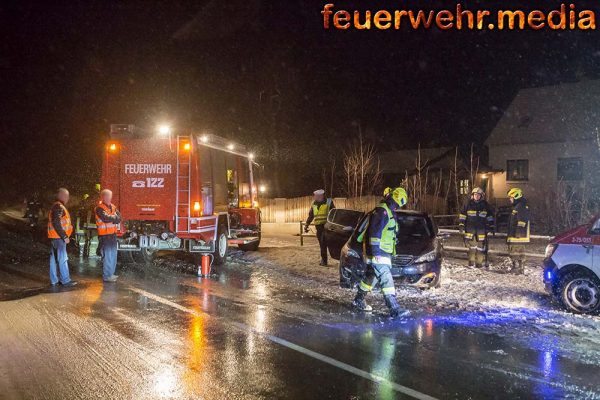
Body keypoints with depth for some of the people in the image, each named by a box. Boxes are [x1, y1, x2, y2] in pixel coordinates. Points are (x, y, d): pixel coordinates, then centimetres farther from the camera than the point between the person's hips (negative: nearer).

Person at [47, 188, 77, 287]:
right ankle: (65, 280, 0)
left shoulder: (56, 206, 17)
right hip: (58, 237, -10)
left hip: (54, 237, 10)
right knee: (62, 258, -5)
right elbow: (56, 224, -22)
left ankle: (54, 280, 18)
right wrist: (64, 236, -20)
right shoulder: (59, 207, -15)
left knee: (54, 258, 12)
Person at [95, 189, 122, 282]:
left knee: (113, 255, 14)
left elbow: (119, 218, 2)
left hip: (113, 234, 8)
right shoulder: (99, 208, -10)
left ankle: (111, 273, 24)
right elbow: (106, 218, -24)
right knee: (107, 256, -7)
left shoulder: (113, 206, 12)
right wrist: (114, 217, -8)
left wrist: (111, 218, -17)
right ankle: (106, 276, -1)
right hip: (104, 235, -8)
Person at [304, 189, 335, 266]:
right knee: (321, 243, 8)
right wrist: (306, 225, 18)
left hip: (326, 226, -5)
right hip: (318, 226, 5)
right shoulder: (314, 204, 13)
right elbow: (310, 216, 21)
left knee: (323, 242, -13)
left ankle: (324, 260, -6)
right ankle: (323, 259, 16)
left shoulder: (329, 202, -1)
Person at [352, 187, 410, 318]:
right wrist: (376, 251, -26)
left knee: (370, 277, 18)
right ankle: (394, 309, -12)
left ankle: (358, 301, 31)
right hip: (378, 253, -11)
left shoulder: (388, 212, 16)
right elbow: (375, 232, -24)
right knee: (386, 279, -12)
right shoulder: (382, 211, -18)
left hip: (382, 252, 11)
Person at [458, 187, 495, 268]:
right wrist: (461, 226, 2)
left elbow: (490, 217, 13)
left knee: (481, 248, -3)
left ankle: (481, 263, 1)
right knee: (472, 247, 3)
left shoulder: (486, 205, 6)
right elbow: (462, 216, 8)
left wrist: (490, 227, 8)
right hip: (470, 230, 0)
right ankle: (471, 262, 10)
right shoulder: (468, 205, 5)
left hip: (482, 231, 0)